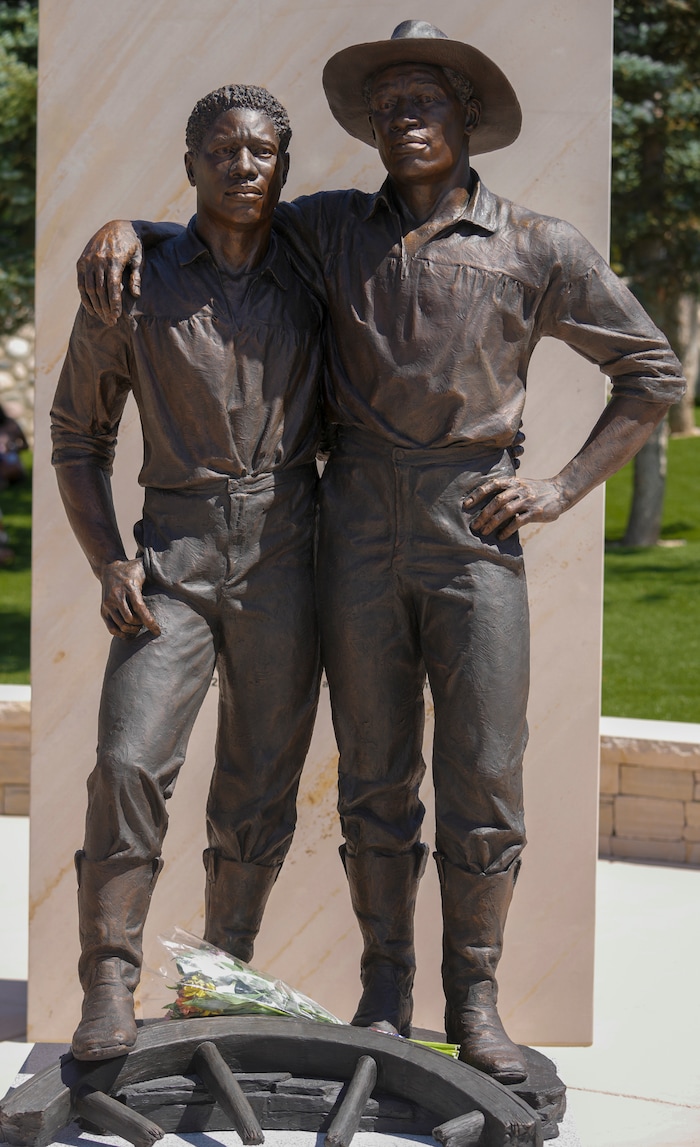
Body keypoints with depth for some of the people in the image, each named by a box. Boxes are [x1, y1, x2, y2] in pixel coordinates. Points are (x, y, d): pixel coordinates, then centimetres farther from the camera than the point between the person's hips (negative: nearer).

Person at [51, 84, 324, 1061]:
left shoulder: (310, 284, 8)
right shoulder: (134, 290, 2)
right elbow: (78, 435, 8)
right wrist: (109, 560, -4)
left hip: (283, 555, 2)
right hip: (174, 555, -2)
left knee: (263, 784, 5)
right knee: (131, 763, -16)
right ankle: (110, 987, -8)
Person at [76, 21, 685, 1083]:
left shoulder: (536, 249, 2)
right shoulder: (331, 230, 8)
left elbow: (653, 371, 8)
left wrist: (562, 490, 0)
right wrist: (125, 226, -2)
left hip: (473, 526, -1)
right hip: (359, 522, 2)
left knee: (485, 776, -3)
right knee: (374, 776, 6)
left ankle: (474, 1001, 12)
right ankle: (384, 995, 18)